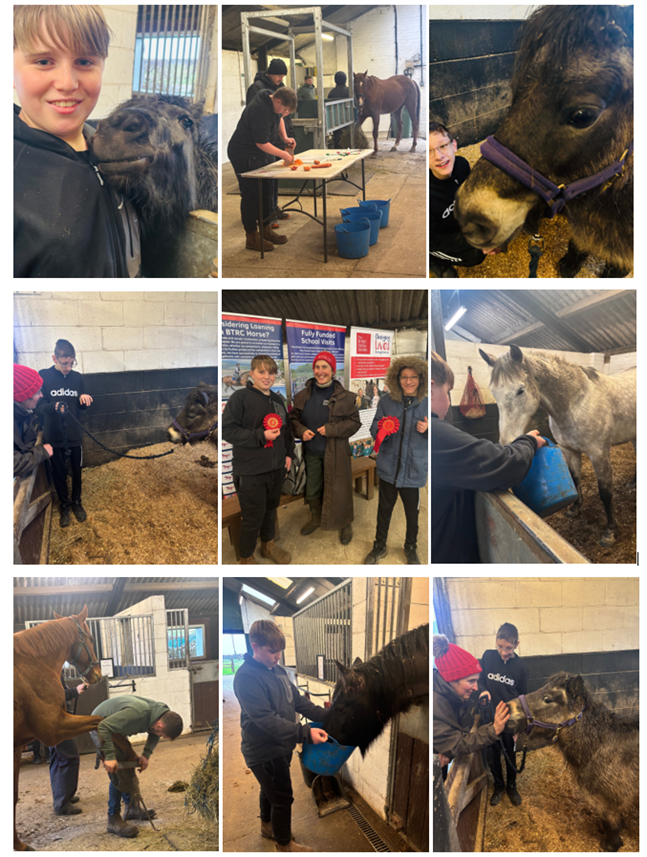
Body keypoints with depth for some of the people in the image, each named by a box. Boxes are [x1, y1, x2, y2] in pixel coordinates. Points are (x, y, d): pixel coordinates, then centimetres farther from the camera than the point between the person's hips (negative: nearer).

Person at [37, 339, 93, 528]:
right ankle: (64, 505, 30)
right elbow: (39, 406, -11)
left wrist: (84, 399, -16)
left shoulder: (77, 377, -1)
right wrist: (54, 407, -32)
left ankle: (76, 502, 34)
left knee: (77, 471, 13)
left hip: (75, 435, 2)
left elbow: (82, 407, 7)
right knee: (59, 473, 11)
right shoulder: (43, 376, -10)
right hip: (54, 436, -2)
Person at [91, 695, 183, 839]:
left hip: (115, 726, 9)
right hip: (100, 725, -9)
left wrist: (146, 755, -10)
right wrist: (110, 756, -38)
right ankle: (113, 820, -8)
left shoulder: (161, 712, -14)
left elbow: (154, 735, 5)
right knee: (117, 771, -15)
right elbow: (104, 727, -38)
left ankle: (132, 807, 26)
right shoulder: (137, 713, -40)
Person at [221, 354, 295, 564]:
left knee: (270, 509, 21)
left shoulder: (277, 400, 11)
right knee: (252, 517, 0)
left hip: (277, 468, 7)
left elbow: (287, 429, 23)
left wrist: (289, 453, 12)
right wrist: (261, 436, -21)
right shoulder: (240, 397, -12)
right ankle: (246, 557, 19)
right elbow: (228, 430, -17)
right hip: (250, 471, -7)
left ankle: (268, 544, 43)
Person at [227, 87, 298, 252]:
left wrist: (285, 138, 5)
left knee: (266, 192, 14)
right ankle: (251, 237, 3)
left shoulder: (273, 101, 0)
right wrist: (283, 154, -19)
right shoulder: (261, 111, -29)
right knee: (251, 195, -5)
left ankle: (266, 229, 26)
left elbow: (279, 118, 21)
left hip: (262, 153, 10)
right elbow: (261, 143, -26)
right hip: (244, 154, -10)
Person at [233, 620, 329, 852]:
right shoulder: (247, 677, -26)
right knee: (283, 797, 5)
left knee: (271, 789, 27)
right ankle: (284, 844, 25)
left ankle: (267, 826, 49)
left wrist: (326, 716, -10)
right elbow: (265, 719, -31)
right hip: (263, 752, -8)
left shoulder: (278, 670, 2)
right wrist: (304, 733, -36)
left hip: (280, 746, 8)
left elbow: (297, 700, 6)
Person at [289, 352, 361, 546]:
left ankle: (345, 525, 22)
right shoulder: (303, 395, 1)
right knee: (312, 490, 18)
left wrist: (331, 429, -19)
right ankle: (316, 519, 41)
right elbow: (294, 418, 10)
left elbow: (355, 422, -8)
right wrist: (301, 431, -11)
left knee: (339, 490, 2)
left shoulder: (344, 397, -10)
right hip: (311, 453, 4)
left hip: (335, 453, -4)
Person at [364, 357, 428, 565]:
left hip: (414, 470, -1)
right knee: (384, 509, 15)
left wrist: (427, 429, -19)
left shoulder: (427, 405, -4)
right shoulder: (387, 402, -1)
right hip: (389, 467, 1)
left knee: (412, 512, 13)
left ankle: (411, 548, 37)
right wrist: (382, 428, -18)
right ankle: (379, 546, 36)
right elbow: (374, 430, 5)